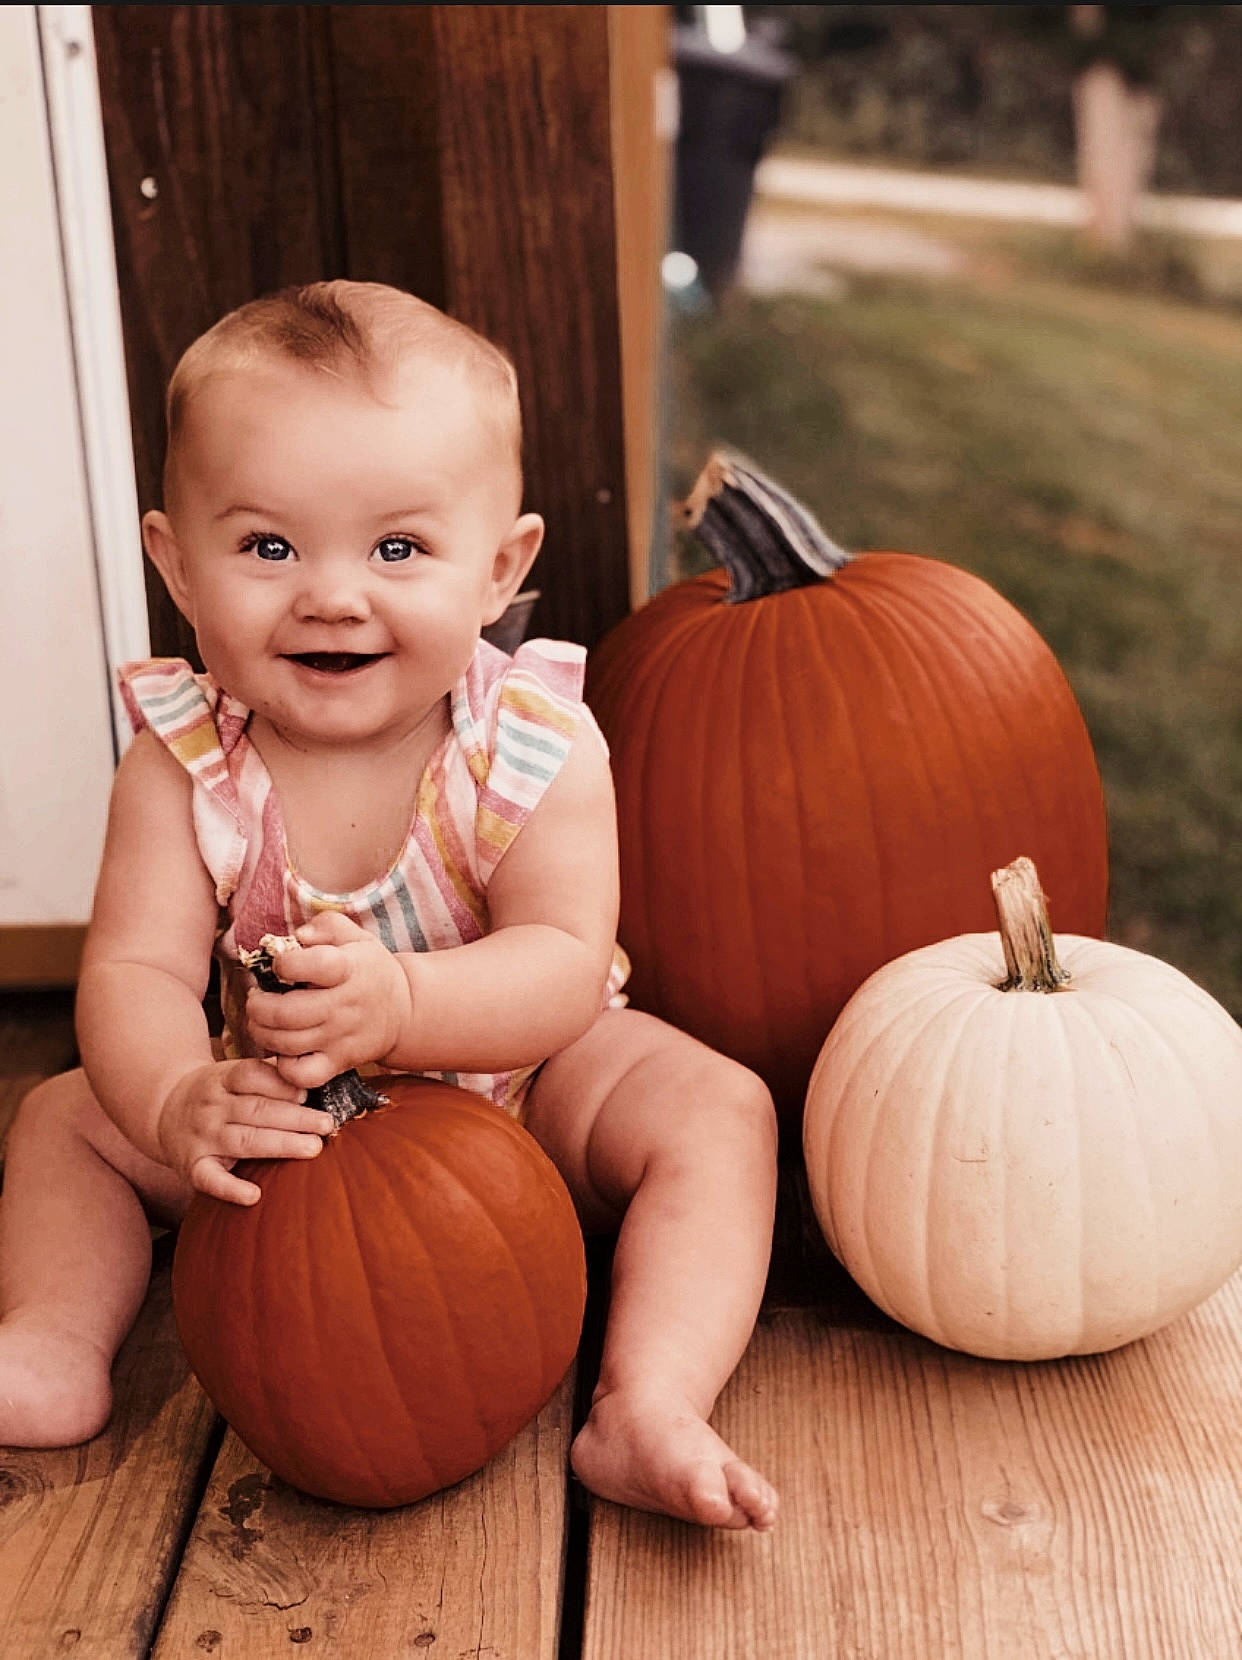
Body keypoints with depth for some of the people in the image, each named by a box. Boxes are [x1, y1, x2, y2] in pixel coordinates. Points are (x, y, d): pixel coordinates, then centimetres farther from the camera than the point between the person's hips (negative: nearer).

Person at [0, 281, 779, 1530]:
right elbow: (136, 973, -26)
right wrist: (181, 1102, -49)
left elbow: (566, 967, -31)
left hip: (521, 1080, -2)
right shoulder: (182, 764, -18)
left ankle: (647, 1409, -31)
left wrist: (398, 1002, -52)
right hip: (291, 1117, 2)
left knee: (715, 1109, -24)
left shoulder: (533, 747, -22)